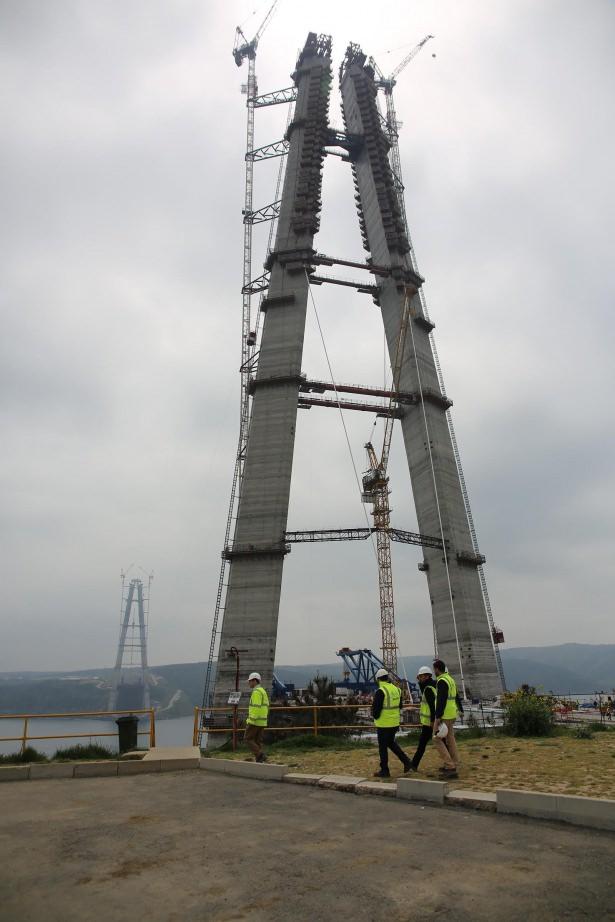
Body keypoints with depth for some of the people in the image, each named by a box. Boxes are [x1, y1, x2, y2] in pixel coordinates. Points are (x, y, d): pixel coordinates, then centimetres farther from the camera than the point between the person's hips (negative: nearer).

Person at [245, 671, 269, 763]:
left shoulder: (256, 692, -15)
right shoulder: (263, 691, 16)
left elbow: (256, 707, -23)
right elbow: (265, 707, 19)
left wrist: (251, 721, -22)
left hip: (255, 721, -9)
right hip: (262, 721, 9)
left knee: (249, 739, 0)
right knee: (258, 741, 11)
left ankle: (260, 756, -8)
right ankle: (259, 759, 7)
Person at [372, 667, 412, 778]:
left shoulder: (380, 691, -18)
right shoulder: (396, 689, 5)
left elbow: (376, 708, -19)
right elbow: (399, 706, 13)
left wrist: (375, 716, 2)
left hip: (384, 724, -7)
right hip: (395, 723, 7)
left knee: (383, 747, 6)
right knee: (391, 743, 23)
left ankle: (384, 771, 13)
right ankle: (406, 761, 16)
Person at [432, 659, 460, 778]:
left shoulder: (442, 681, -17)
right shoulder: (450, 679, 14)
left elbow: (441, 700, -23)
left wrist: (438, 717, -22)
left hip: (444, 715, -10)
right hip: (452, 714, 10)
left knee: (437, 738, -4)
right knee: (450, 739, 14)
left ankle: (449, 765, -7)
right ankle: (452, 766, 18)